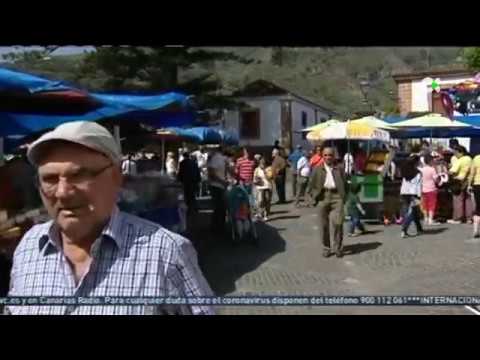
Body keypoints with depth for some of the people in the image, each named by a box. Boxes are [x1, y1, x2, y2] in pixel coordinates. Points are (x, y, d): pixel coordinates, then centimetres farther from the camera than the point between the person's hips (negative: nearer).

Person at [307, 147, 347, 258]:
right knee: (324, 225, 3)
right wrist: (316, 197, 0)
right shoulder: (317, 169, 12)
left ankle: (338, 248, 4)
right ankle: (326, 248, 16)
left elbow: (345, 184, 11)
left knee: (338, 223, -11)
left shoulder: (339, 169, 12)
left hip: (336, 196, -1)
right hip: (323, 197, 1)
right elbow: (311, 187, 11)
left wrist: (343, 197, 0)